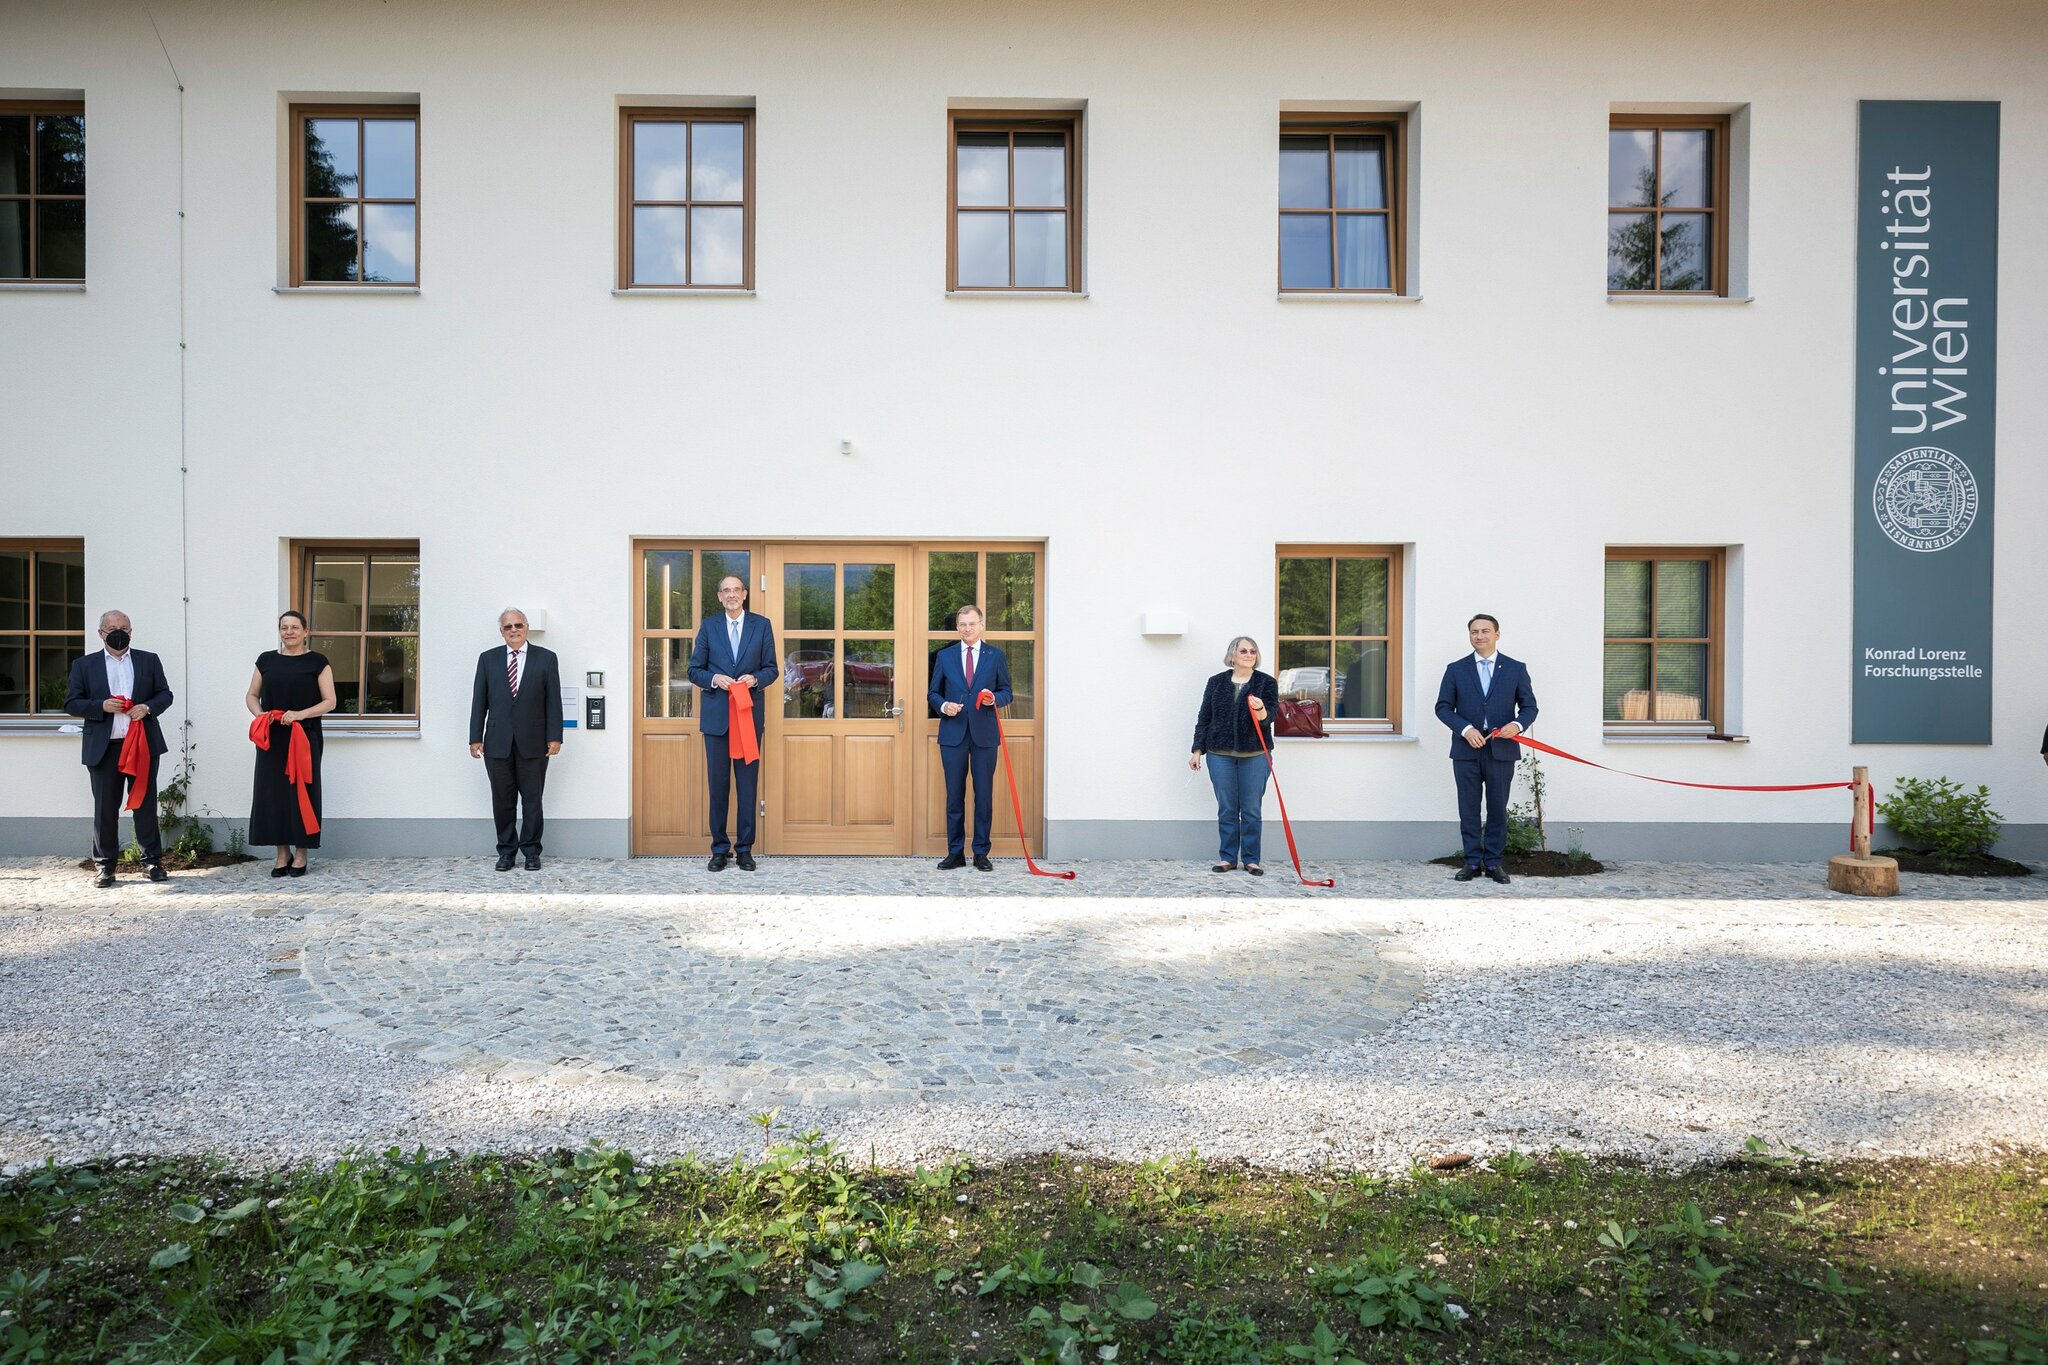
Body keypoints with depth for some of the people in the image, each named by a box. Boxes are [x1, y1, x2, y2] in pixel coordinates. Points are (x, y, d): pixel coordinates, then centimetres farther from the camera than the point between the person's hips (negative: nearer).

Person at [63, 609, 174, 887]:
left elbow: (165, 694, 9)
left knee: (146, 804, 6)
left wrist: (148, 707, -11)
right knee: (105, 809, 5)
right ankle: (105, 865, 13)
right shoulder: (84, 664, 7)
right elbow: (71, 703, 3)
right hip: (104, 748, 0)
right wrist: (101, 706, -14)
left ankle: (152, 860, 13)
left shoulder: (149, 660, 9)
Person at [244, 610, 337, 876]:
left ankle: (300, 854, 10)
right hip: (272, 738, 3)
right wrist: (260, 714, -6)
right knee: (272, 791, 2)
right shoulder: (266, 659, 10)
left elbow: (329, 701, -2)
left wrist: (300, 714, -17)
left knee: (302, 791, 0)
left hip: (305, 737, -3)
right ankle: (282, 853, 13)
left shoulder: (317, 661, 1)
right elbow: (251, 696, 15)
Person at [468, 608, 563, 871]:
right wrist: (475, 738, 1)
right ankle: (506, 851, 16)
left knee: (532, 799, 4)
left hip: (533, 742, -2)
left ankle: (531, 852, 12)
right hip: (498, 743, 2)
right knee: (502, 800, 6)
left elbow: (553, 700, 1)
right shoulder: (488, 659, 9)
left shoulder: (546, 658, 4)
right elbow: (479, 701, 7)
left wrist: (555, 736, -5)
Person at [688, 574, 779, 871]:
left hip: (750, 713, 0)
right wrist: (713, 678, -12)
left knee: (748, 782, 2)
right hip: (716, 715, 0)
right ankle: (720, 849, 11)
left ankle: (744, 849, 10)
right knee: (718, 782, 3)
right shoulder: (708, 626, 7)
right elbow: (694, 670, 7)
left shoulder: (762, 625, 6)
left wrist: (755, 678, -13)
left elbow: (772, 669, 7)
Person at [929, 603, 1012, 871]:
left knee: (984, 795, 2)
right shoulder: (944, 656, 10)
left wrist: (994, 698, -14)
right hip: (953, 733, 1)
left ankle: (981, 853, 10)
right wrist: (943, 705, -9)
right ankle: (955, 853, 12)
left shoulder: (996, 656, 7)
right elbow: (933, 693, 12)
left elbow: (1006, 692, 8)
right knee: (954, 796, 4)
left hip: (984, 733, -1)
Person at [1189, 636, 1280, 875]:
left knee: (1252, 809, 3)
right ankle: (1227, 858, 15)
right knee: (1226, 808, 6)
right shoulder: (1216, 682, 5)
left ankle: (1251, 859, 12)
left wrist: (1260, 709, -34)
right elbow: (1204, 718, 7)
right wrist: (1198, 750, 3)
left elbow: (1270, 715, -11)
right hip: (1221, 754, 1)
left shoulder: (1267, 682, 1)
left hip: (1255, 754, -1)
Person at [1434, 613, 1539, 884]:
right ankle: (1473, 861, 13)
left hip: (1501, 750, 0)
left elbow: (1529, 706, 6)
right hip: (1466, 749, 0)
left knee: (1498, 809, 5)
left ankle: (1494, 862, 14)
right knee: (1468, 809, 4)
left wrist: (1518, 724, -15)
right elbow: (1443, 707, 3)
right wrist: (1465, 729, -13)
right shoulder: (1456, 669, 5)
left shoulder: (1515, 668, 6)